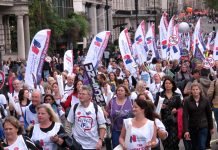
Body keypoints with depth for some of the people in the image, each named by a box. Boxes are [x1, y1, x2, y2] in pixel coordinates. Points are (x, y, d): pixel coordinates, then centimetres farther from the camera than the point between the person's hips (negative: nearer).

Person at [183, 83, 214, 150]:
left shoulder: (205, 101, -4)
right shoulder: (187, 101, -7)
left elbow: (209, 114, 6)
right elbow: (185, 116, -11)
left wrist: (211, 127, 11)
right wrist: (186, 130, -18)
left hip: (203, 127, -1)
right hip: (192, 127, 1)